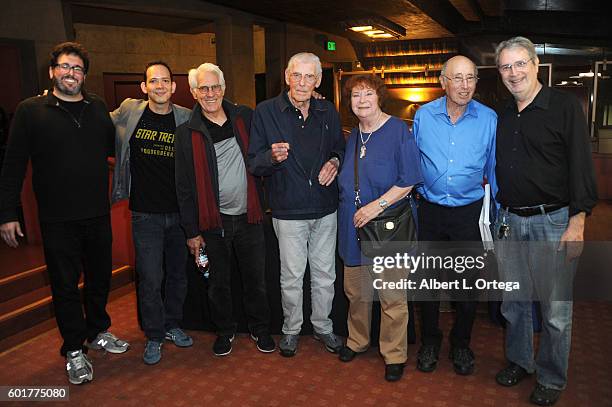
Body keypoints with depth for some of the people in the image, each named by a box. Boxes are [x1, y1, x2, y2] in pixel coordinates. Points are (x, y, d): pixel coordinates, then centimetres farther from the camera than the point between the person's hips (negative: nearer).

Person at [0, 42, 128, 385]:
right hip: (57, 218, -3)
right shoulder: (30, 110, -3)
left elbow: (114, 147, 16)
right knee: (65, 285, 8)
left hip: (98, 214, 3)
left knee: (100, 277, 16)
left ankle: (98, 331, 38)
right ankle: (75, 350, 24)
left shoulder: (98, 108, 6)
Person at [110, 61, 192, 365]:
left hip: (180, 212, 2)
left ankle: (172, 326, 36)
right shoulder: (128, 112, -1)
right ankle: (154, 336, 24)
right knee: (150, 279, 3)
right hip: (145, 213, -1)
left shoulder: (186, 118, -1)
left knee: (178, 274, 15)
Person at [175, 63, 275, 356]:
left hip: (248, 216, 1)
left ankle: (260, 328, 33)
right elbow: (184, 187, -2)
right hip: (213, 221, -1)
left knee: (255, 278, 12)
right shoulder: (187, 133, -4)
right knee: (218, 282, 14)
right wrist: (191, 231, -3)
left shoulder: (245, 117, 1)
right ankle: (224, 330, 35)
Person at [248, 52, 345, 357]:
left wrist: (335, 162, -4)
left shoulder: (328, 112, 6)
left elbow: (341, 148, 18)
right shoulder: (266, 112, -5)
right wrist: (273, 156, -28)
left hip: (325, 209, 4)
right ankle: (291, 328, 30)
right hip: (289, 210, -3)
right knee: (292, 276, 8)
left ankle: (323, 325, 34)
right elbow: (254, 164, -7)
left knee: (325, 274, 14)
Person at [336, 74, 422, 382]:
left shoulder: (398, 130, -8)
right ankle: (357, 340, 38)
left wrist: (377, 205, -19)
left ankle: (394, 355, 22)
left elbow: (407, 181, -13)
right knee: (356, 291, 17)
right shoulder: (352, 136, 11)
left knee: (392, 296, 4)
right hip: (353, 225, 6)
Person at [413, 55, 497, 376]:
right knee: (428, 278, 12)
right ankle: (429, 342, 33)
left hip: (470, 213, -1)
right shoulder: (423, 116, -2)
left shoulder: (489, 119, -4)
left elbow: (494, 169, 3)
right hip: (431, 210, 1)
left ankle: (461, 344, 33)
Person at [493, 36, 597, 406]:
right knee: (514, 300, 15)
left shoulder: (564, 105, -6)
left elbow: (581, 166, -11)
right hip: (510, 221, 6)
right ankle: (520, 362, 34)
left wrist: (578, 222, -16)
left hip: (553, 221, -5)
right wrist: (501, 215, 11)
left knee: (556, 307, 4)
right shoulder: (503, 116, 11)